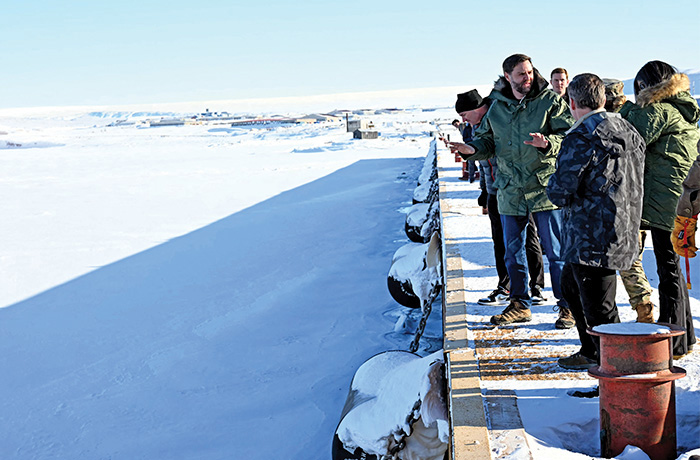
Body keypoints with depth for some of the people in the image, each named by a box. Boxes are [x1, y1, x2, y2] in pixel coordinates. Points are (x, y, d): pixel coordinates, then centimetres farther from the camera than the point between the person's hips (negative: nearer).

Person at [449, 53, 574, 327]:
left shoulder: (550, 102, -4)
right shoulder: (496, 107, 7)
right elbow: (487, 141, 14)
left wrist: (547, 143, -27)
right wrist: (472, 149, -7)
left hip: (544, 189, -4)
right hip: (510, 192, 4)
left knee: (556, 251, 0)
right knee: (512, 251, 12)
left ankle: (568, 305, 12)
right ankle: (520, 305, 26)